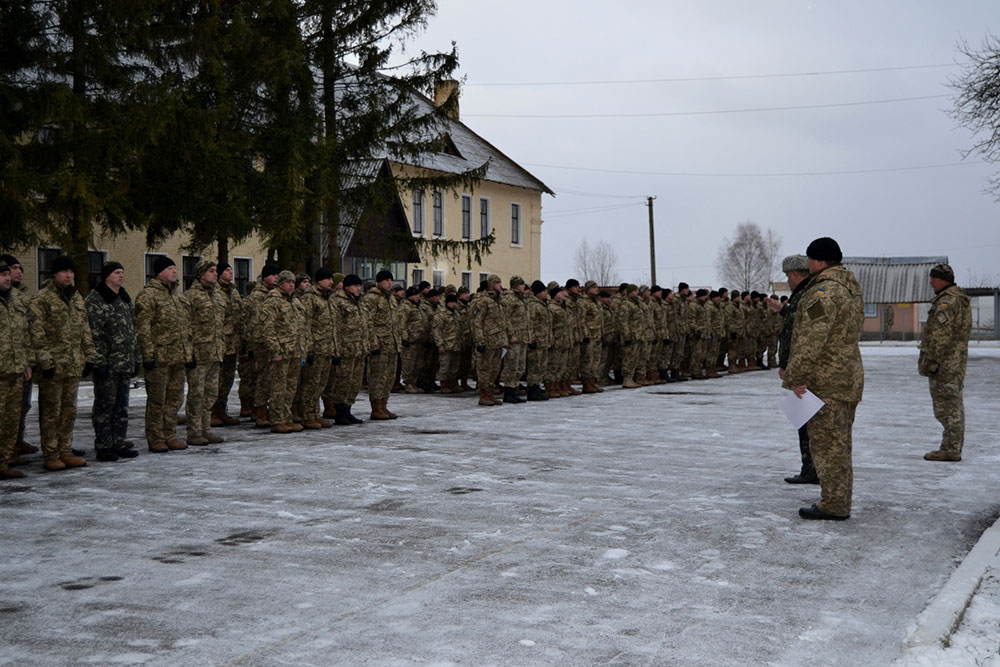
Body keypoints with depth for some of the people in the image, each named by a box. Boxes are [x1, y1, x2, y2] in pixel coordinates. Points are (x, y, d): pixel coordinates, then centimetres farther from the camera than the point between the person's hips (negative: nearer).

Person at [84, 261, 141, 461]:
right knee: (104, 406, -2)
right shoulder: (94, 300, -8)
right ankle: (103, 447, 4)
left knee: (122, 405, 11)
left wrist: (136, 358, 16)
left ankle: (119, 444, 19)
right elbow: (94, 334, -14)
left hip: (126, 364, 8)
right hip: (107, 365, -8)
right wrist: (99, 362, -18)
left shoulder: (125, 299, 17)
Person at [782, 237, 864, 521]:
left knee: (827, 442, -5)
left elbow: (811, 340, -24)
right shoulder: (851, 288, 15)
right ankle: (839, 502, 22)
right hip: (850, 376, 10)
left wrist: (796, 376, -20)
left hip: (826, 381, -10)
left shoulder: (823, 292, -18)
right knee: (839, 442, 15)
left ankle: (834, 505, -2)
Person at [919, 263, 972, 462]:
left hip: (944, 363, -10)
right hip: (957, 361, 10)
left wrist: (931, 361, -20)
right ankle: (953, 448, 18)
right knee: (954, 406, 13)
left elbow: (941, 335, -22)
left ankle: (950, 449, -6)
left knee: (947, 407, -8)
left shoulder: (946, 302, -17)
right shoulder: (961, 299, 17)